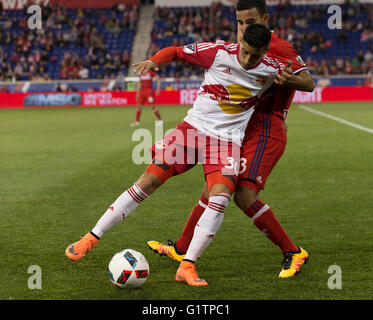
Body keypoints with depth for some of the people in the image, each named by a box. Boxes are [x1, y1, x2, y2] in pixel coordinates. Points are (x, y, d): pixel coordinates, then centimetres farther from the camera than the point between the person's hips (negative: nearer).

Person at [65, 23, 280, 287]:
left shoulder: (271, 70, -6)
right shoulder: (219, 53, -12)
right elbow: (176, 52, -1)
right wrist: (153, 61, -18)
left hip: (228, 140, 1)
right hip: (194, 127, -1)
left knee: (221, 196, -24)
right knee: (149, 181, -6)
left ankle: (187, 267, -18)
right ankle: (92, 237, 7)